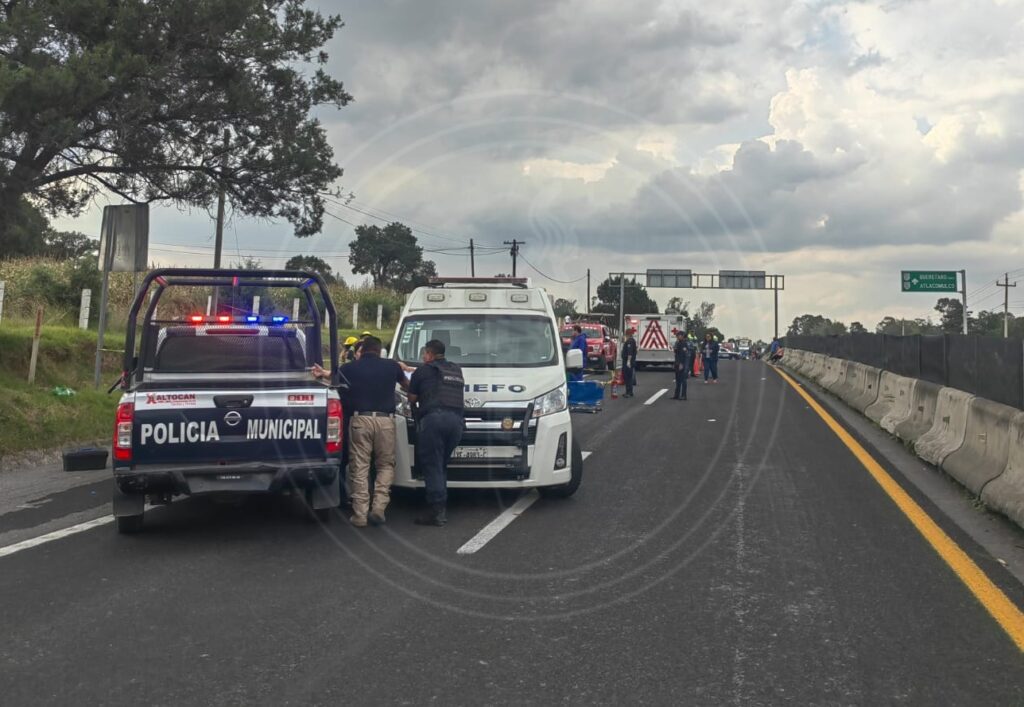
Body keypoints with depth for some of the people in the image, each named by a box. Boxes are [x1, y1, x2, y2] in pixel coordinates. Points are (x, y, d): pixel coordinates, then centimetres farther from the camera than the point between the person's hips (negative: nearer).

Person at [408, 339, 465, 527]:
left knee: (432, 466, -4)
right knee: (441, 465, 14)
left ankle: (436, 511, -11)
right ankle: (441, 508, 11)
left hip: (433, 418, -6)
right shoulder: (457, 371, 25)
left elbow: (412, 399, 13)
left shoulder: (423, 371, 9)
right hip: (456, 419, 6)